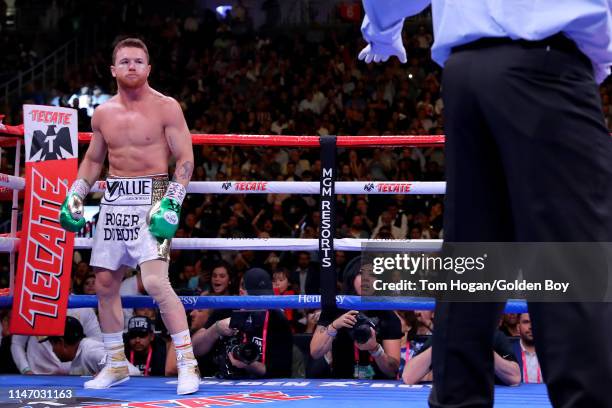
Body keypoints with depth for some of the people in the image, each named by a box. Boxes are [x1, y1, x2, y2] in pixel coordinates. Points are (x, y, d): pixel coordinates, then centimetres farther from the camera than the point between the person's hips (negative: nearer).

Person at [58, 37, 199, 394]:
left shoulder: (166, 108, -6)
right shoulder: (103, 114, 10)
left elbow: (186, 158, -7)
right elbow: (93, 160, 22)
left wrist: (172, 203, -18)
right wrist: (75, 195, 9)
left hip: (152, 198, -6)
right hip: (114, 200, 6)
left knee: (155, 281, -20)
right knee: (105, 283, 9)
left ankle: (188, 363, -12)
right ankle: (116, 364, 23)